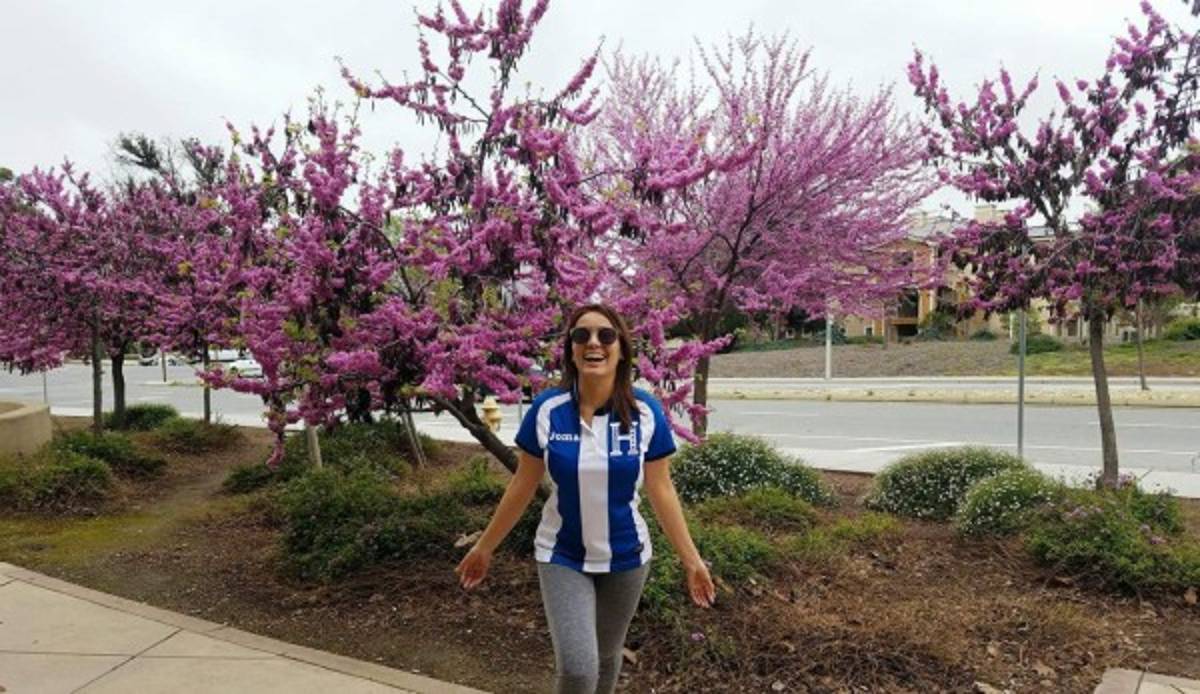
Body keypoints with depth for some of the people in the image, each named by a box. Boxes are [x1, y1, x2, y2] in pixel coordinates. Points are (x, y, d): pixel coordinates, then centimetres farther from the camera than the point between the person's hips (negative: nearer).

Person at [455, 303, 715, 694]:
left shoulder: (646, 412, -13)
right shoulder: (547, 409, -13)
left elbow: (661, 491, -5)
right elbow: (522, 487, -3)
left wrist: (691, 559, -4)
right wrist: (484, 547, 3)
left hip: (625, 558, 1)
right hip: (562, 558, -1)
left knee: (607, 655, 20)